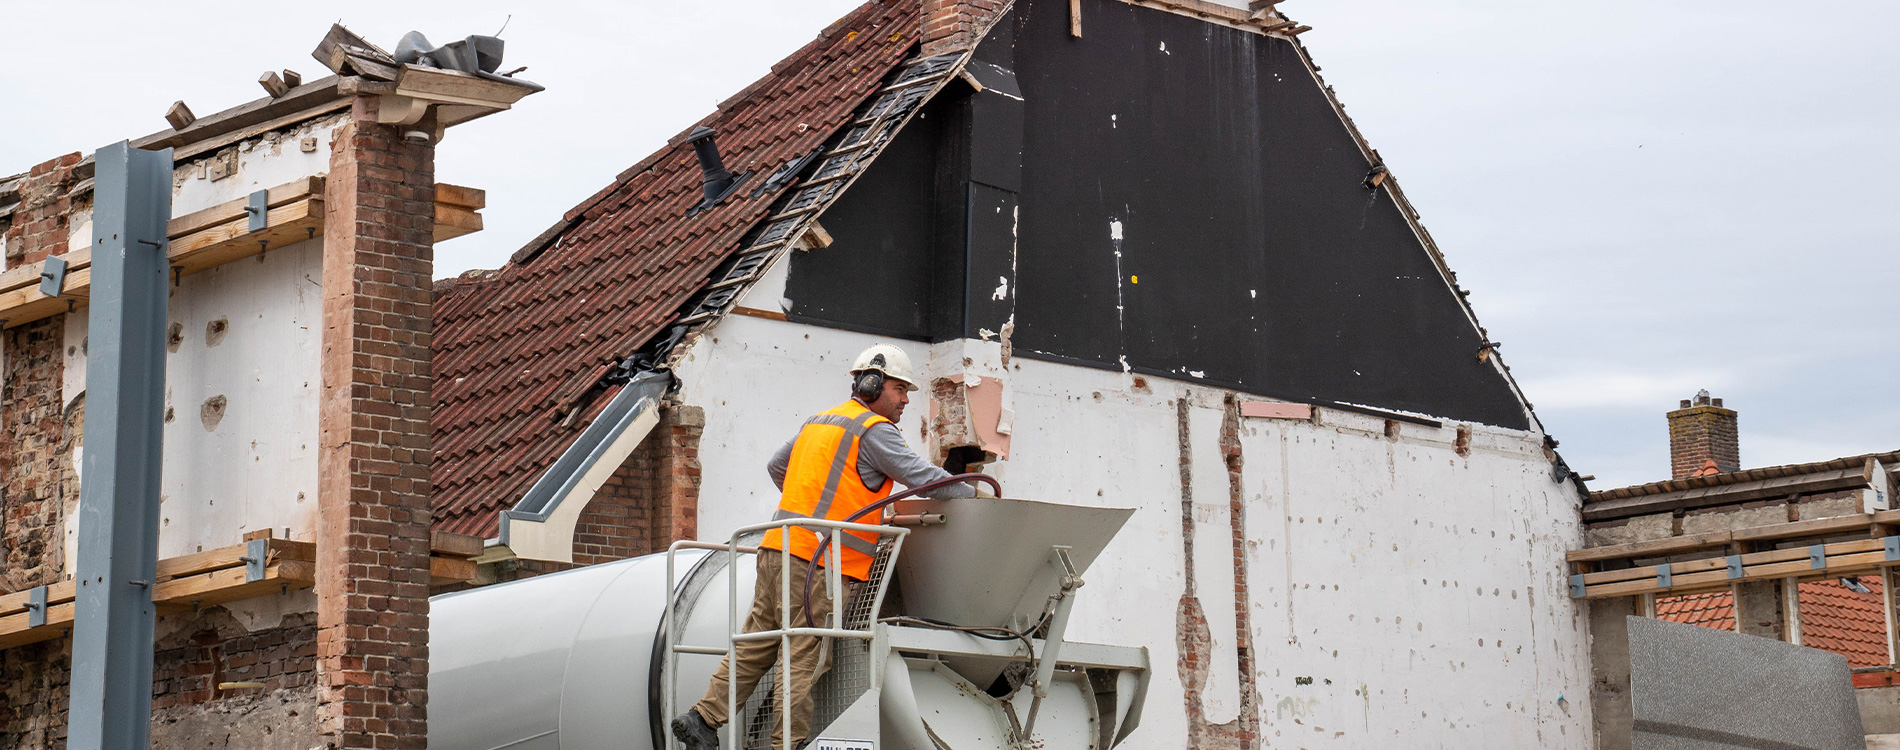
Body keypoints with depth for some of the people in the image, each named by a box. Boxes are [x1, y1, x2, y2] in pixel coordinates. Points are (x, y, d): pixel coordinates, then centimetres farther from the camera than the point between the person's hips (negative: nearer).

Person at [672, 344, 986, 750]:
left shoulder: (819, 421, 22)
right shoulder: (874, 430, -5)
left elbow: (776, 467, 33)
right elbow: (920, 476, -9)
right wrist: (971, 492, 4)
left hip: (779, 546, 8)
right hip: (818, 559, -8)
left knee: (758, 641, 11)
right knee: (805, 655, -5)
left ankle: (704, 716, 8)